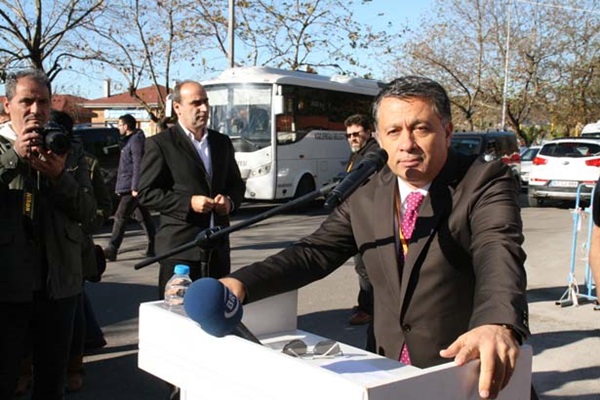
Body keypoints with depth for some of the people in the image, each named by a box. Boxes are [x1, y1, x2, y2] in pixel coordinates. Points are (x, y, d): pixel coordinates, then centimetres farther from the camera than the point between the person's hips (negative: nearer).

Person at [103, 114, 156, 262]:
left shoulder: (136, 140, -14)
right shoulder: (129, 140, 18)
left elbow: (138, 165, -21)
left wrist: (135, 187, -24)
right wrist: (120, 187, 24)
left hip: (131, 188, -10)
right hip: (129, 187, 10)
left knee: (120, 217, -9)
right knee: (143, 217, 12)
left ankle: (111, 249, -7)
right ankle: (154, 246, 18)